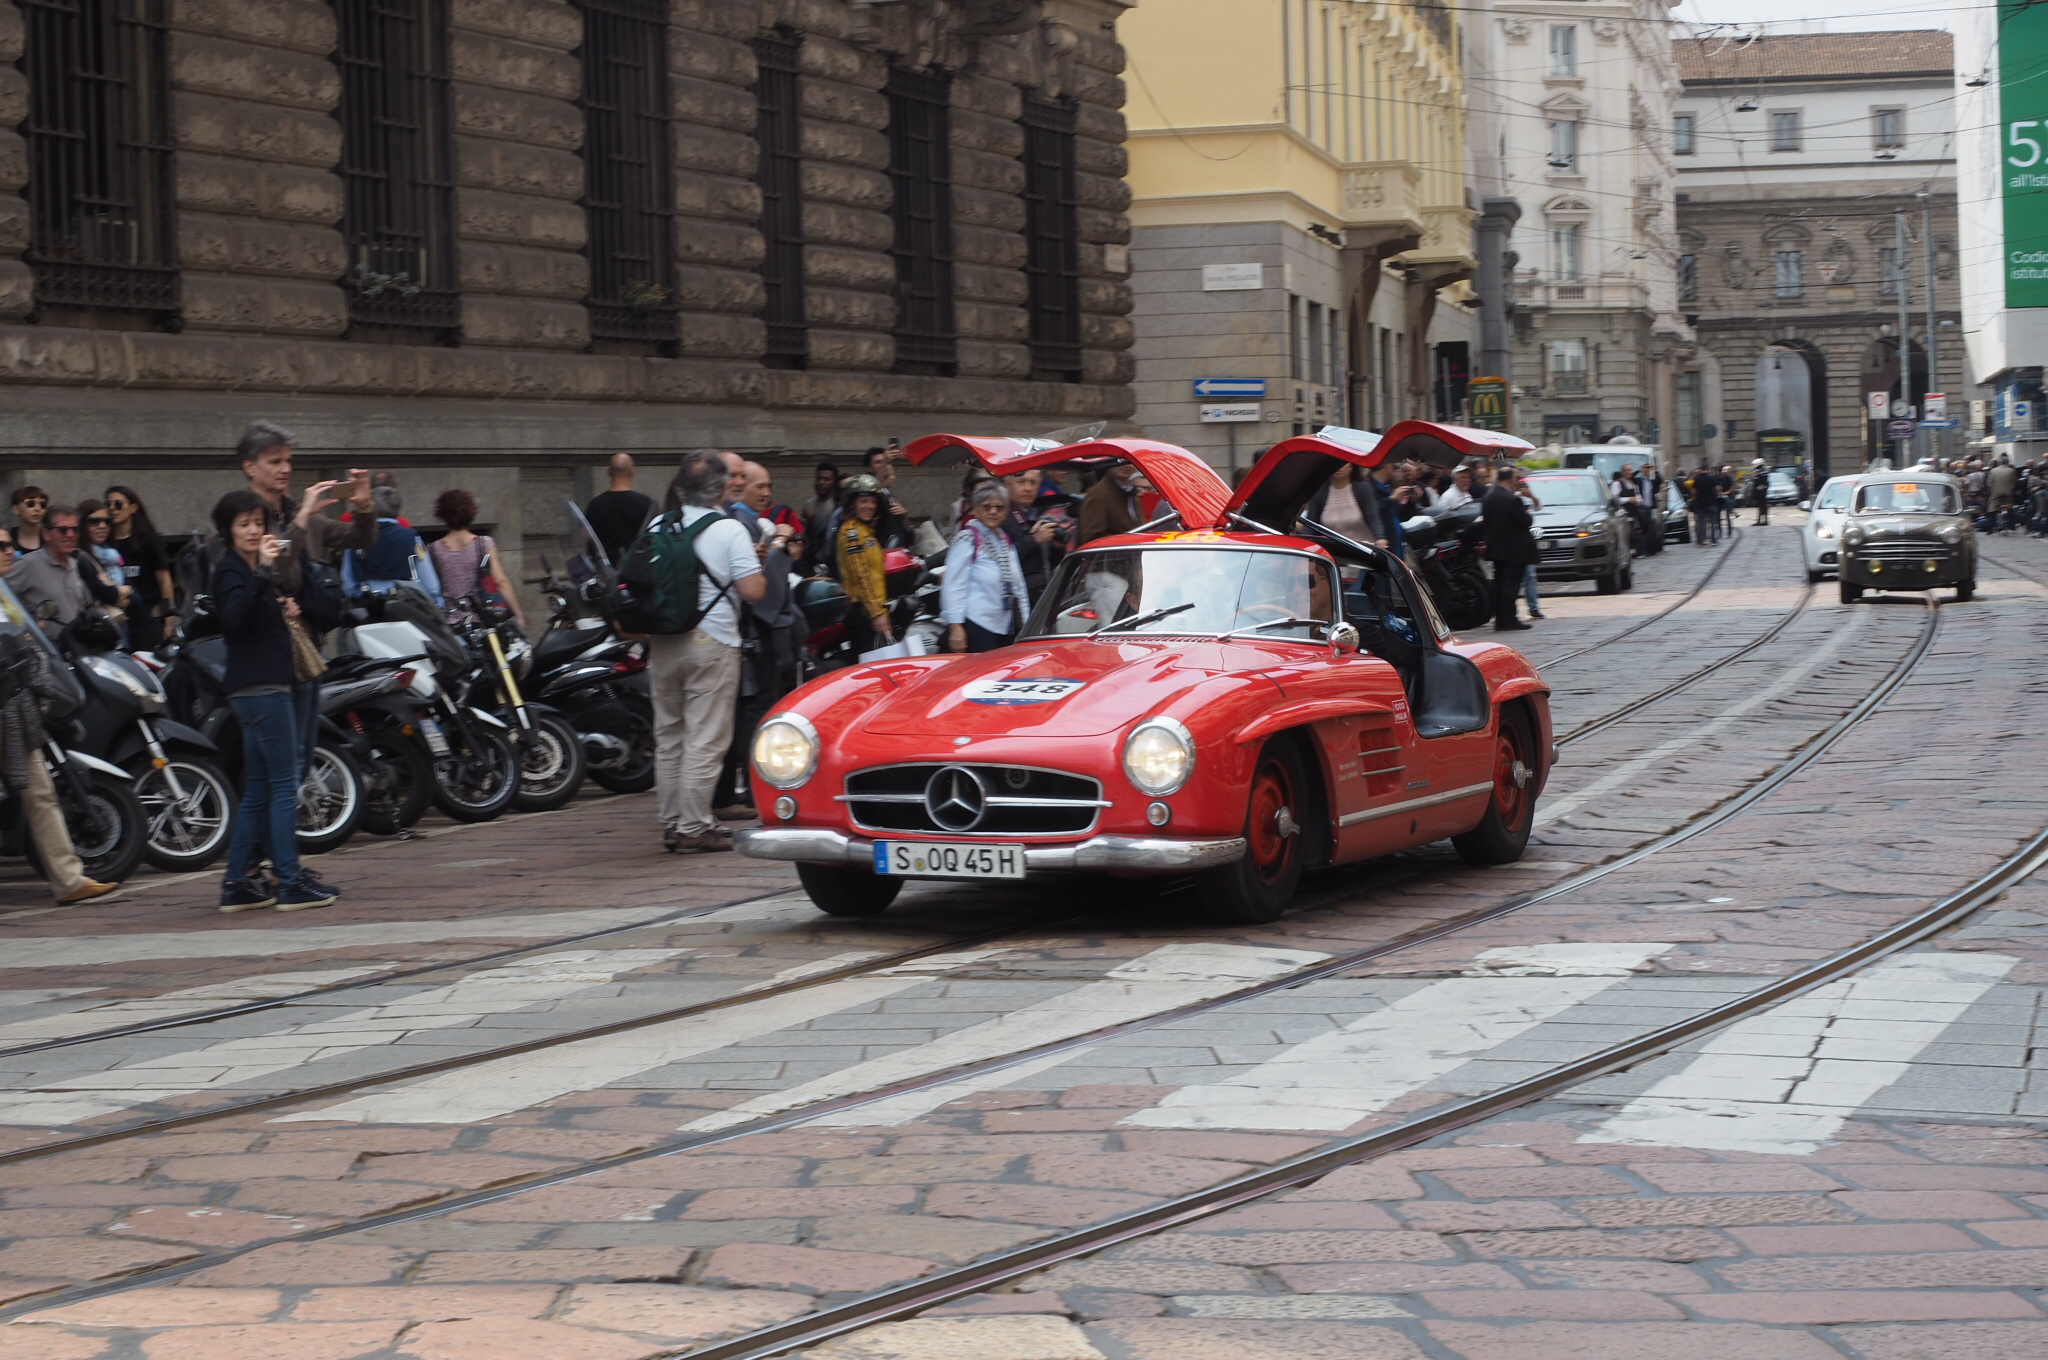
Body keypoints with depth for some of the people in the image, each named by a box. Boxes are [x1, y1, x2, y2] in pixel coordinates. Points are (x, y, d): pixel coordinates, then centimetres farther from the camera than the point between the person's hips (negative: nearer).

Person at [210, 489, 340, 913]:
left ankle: (237, 884, 12)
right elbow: (233, 616, -29)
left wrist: (284, 610, 10)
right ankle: (290, 883, -10)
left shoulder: (254, 571, 21)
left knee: (258, 790, 10)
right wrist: (263, 571, -34)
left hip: (270, 685, 10)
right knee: (284, 785, -10)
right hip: (258, 687, -10)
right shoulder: (230, 571, -9)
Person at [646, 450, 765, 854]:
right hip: (712, 641, -5)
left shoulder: (656, 528, 5)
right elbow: (753, 590, -14)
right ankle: (693, 828, -5)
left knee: (668, 737, 12)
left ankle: (672, 822, 16)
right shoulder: (729, 530, -10)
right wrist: (756, 565, 4)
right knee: (705, 740, -3)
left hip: (663, 644, 6)